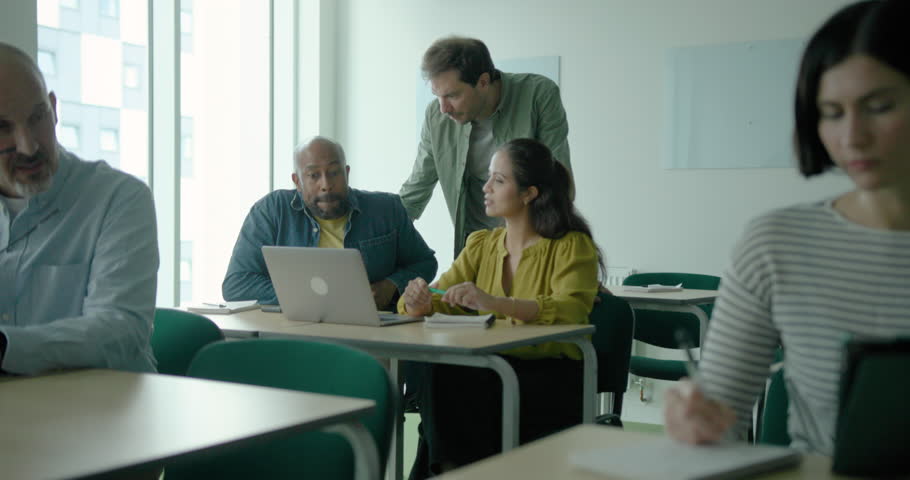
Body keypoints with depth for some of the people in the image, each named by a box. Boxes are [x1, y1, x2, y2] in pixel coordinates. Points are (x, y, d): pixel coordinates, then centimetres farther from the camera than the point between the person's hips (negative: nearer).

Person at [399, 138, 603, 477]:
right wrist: (418, 303, -18)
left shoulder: (572, 246, -3)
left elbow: (570, 311, -21)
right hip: (490, 369, 5)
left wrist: (494, 303, -36)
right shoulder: (481, 244, 14)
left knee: (452, 382, -31)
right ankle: (449, 469, -17)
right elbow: (439, 301, 8)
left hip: (552, 377, -4)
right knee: (435, 373, -29)